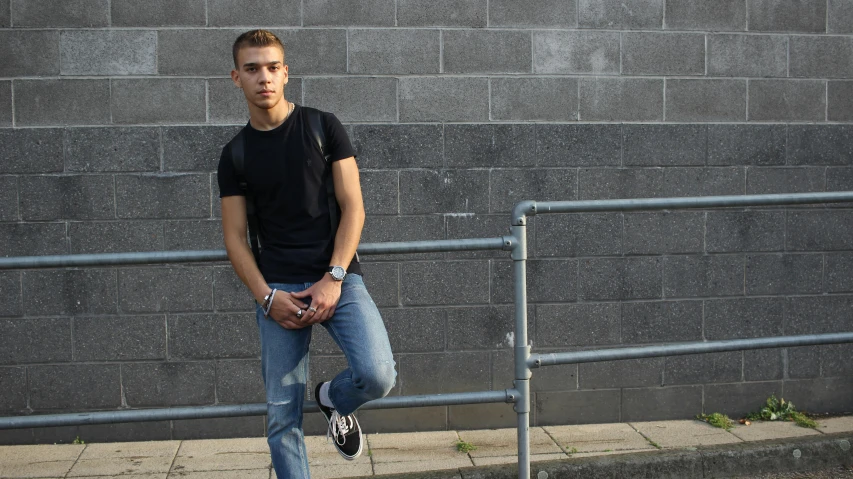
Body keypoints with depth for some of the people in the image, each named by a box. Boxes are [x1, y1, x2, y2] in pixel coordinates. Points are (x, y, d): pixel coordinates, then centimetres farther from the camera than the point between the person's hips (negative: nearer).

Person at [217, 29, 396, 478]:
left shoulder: (323, 127, 3)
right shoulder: (235, 154, 9)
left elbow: (353, 208, -1)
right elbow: (235, 237, 7)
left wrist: (333, 279, -12)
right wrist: (266, 296, -8)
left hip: (338, 278, -1)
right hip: (278, 288, 2)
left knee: (377, 374, -23)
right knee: (282, 417, 1)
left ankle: (332, 399, 12)